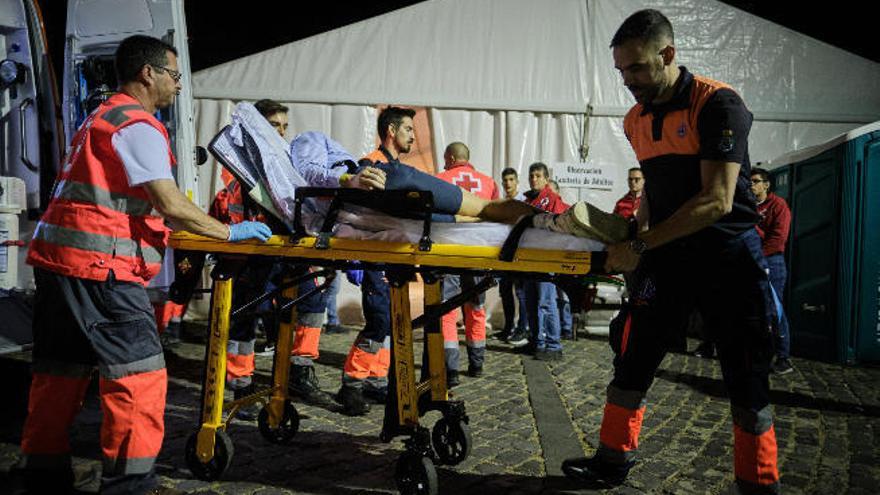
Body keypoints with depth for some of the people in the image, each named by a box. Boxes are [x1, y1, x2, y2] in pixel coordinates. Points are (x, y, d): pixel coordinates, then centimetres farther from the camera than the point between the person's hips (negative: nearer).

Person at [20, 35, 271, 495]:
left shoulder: (97, 119, 22)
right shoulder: (138, 126, -9)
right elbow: (170, 205, -16)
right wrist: (229, 232, -5)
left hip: (56, 258, 10)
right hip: (98, 266, -10)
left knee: (60, 372, 16)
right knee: (139, 373, -6)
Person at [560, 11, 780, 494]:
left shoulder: (718, 103, -16)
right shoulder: (636, 119, 6)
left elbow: (717, 200, -24)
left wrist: (641, 246, -25)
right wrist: (637, 234, 3)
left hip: (727, 255, -6)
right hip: (665, 255, 6)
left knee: (746, 376, 2)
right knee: (632, 356, 6)